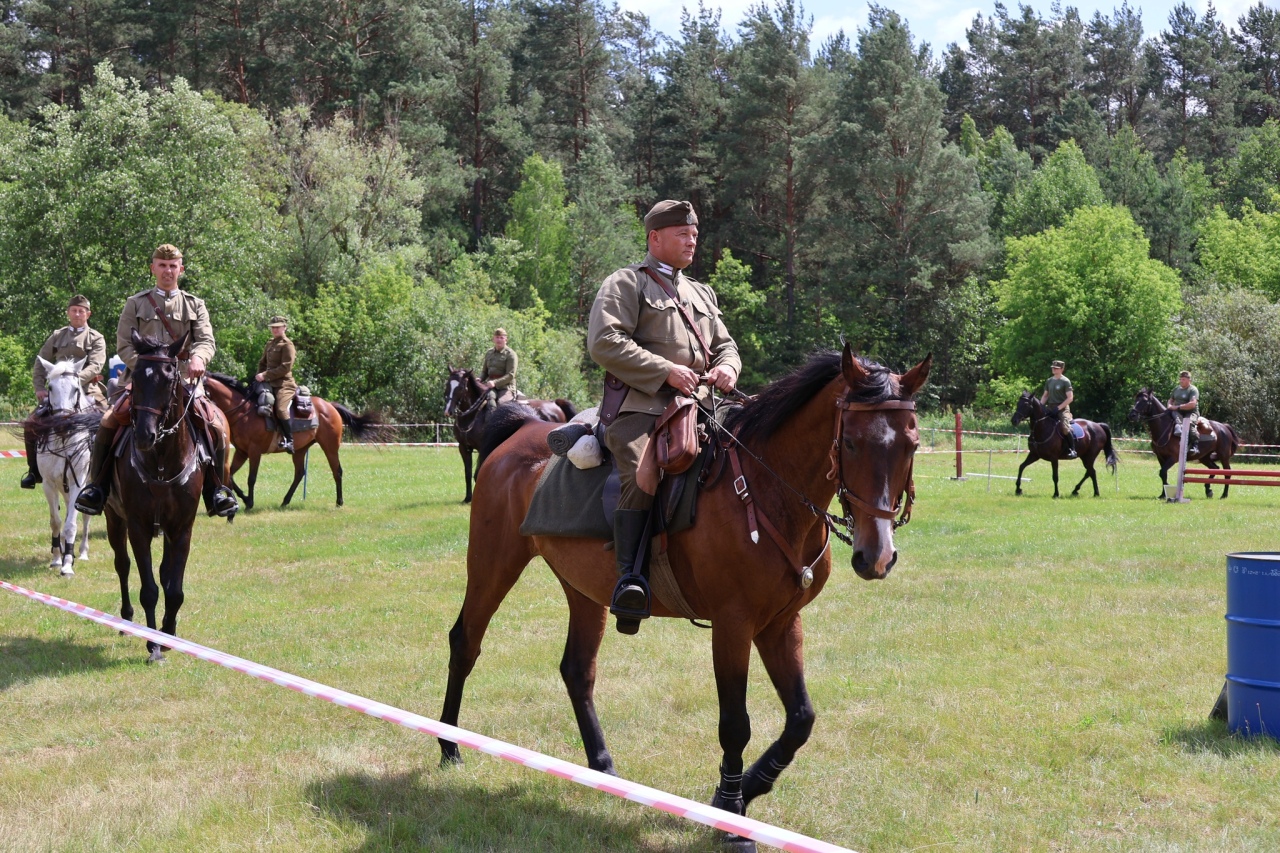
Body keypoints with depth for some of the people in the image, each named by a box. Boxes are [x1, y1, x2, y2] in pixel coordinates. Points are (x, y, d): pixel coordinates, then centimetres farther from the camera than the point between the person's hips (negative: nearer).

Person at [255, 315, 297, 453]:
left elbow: (285, 367, -16)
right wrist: (260, 376, 3)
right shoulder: (270, 344, 18)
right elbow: (262, 362, 23)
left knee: (280, 409, -29)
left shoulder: (287, 345, -7)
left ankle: (289, 440, -20)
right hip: (270, 384, 9)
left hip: (284, 384, -9)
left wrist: (265, 375, -18)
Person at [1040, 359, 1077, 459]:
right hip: (1050, 408, 7)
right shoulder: (1049, 381, 13)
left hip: (1062, 408, -7)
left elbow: (1070, 398, -11)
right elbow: (1045, 395, 20)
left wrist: (1059, 407, -18)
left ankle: (1072, 450, -16)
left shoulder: (1065, 381, -6)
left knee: (1065, 428, -25)